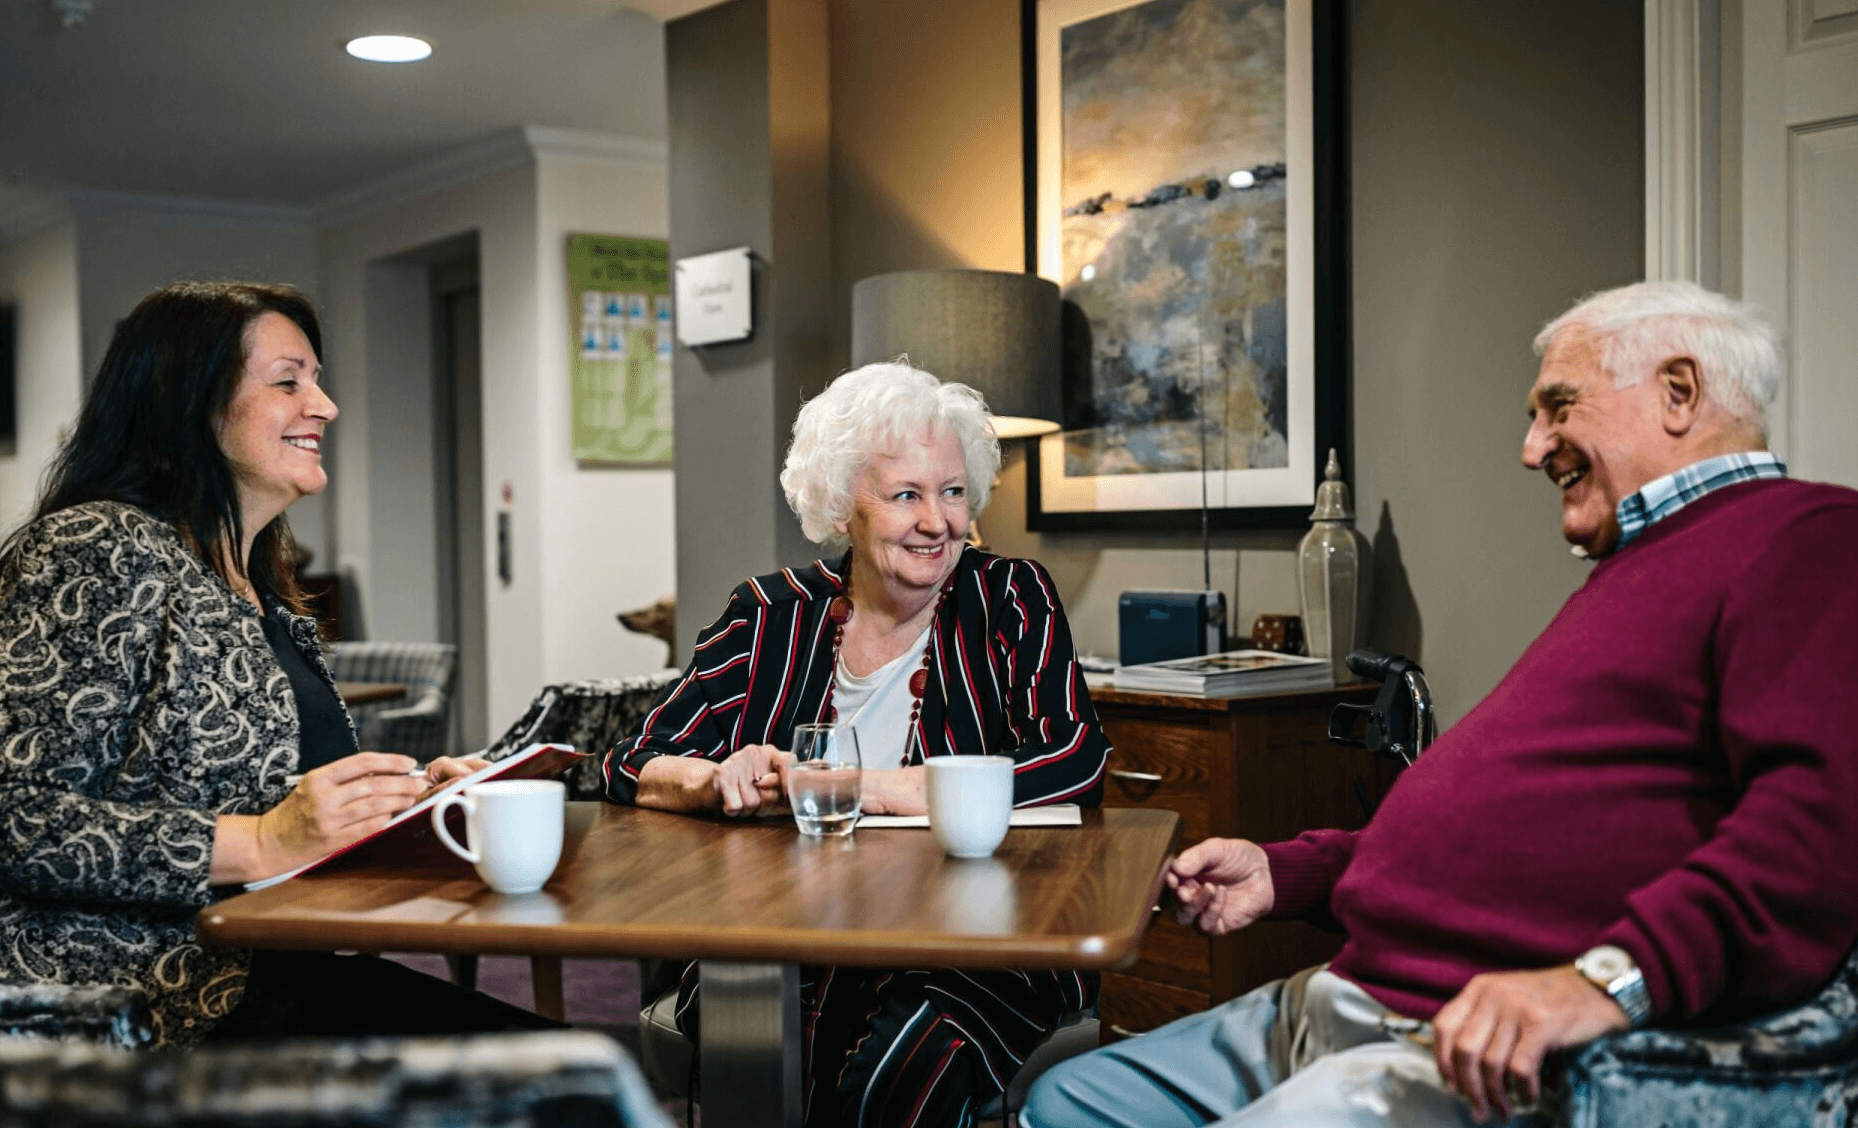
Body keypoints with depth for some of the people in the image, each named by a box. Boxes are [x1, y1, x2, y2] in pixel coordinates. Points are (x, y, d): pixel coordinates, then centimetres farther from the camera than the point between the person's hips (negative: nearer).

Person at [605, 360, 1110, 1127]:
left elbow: (1076, 768, -13)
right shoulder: (774, 615, 7)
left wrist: (861, 785, -18)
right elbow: (633, 768, 6)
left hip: (985, 955, -1)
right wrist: (718, 782, -18)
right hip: (788, 939, 2)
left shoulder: (1011, 602, 1)